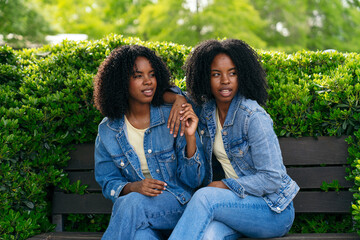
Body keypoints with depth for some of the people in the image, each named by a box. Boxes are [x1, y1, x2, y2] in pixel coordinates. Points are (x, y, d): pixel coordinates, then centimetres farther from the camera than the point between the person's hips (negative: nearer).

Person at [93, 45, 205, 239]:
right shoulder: (107, 131, 1)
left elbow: (193, 181, -5)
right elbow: (108, 183, 7)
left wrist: (190, 137, -20)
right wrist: (133, 187, -16)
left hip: (176, 202, -1)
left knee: (133, 204, -33)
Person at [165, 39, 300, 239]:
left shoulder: (253, 117, -17)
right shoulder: (206, 109, 3)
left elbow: (273, 178, -18)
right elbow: (165, 93, 19)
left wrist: (224, 185, -15)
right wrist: (179, 100, -4)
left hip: (273, 211, -4)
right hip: (237, 204, 4)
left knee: (205, 197, -32)